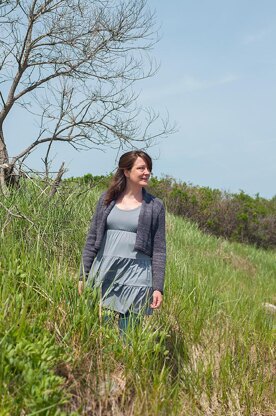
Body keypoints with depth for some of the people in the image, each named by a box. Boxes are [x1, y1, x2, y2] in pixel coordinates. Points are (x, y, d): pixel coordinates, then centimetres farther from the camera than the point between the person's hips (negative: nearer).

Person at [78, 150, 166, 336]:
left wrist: (158, 288, -3)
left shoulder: (155, 206, 3)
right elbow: (92, 240, 9)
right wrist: (83, 277, 7)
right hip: (104, 272, 2)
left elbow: (159, 250, 2)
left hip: (136, 277, -2)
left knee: (127, 333, 2)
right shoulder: (107, 199, 7)